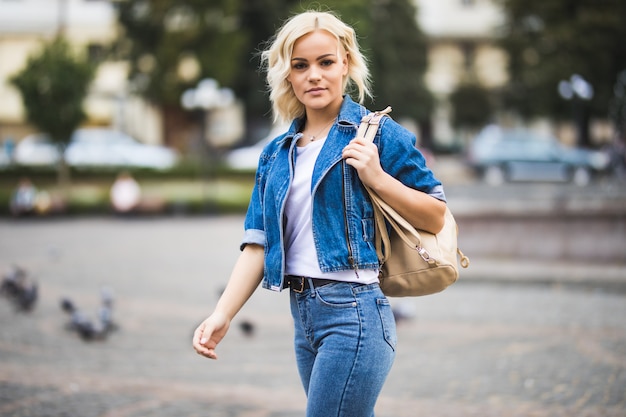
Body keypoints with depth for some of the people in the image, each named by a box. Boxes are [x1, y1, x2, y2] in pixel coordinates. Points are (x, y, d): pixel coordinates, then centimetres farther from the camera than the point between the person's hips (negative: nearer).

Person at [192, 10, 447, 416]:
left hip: (353, 312, -6)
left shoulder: (377, 133, -2)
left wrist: (377, 177, -15)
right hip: (304, 315, 6)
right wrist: (223, 314, -3)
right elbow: (258, 243, 8)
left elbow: (436, 217, -1)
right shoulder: (277, 155, 14)